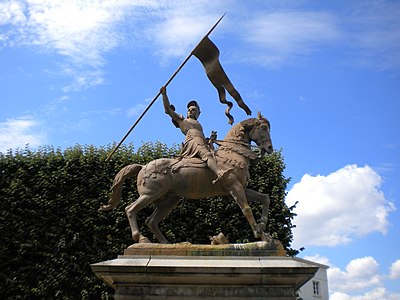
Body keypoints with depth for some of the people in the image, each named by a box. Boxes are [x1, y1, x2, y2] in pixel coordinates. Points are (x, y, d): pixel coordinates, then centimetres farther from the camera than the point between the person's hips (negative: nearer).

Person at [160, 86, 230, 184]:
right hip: (192, 141, -10)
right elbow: (168, 109, 23)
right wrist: (164, 94, 19)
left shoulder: (199, 125, 43)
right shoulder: (181, 119, 29)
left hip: (203, 144, 10)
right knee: (207, 155, -36)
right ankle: (219, 173, -61)